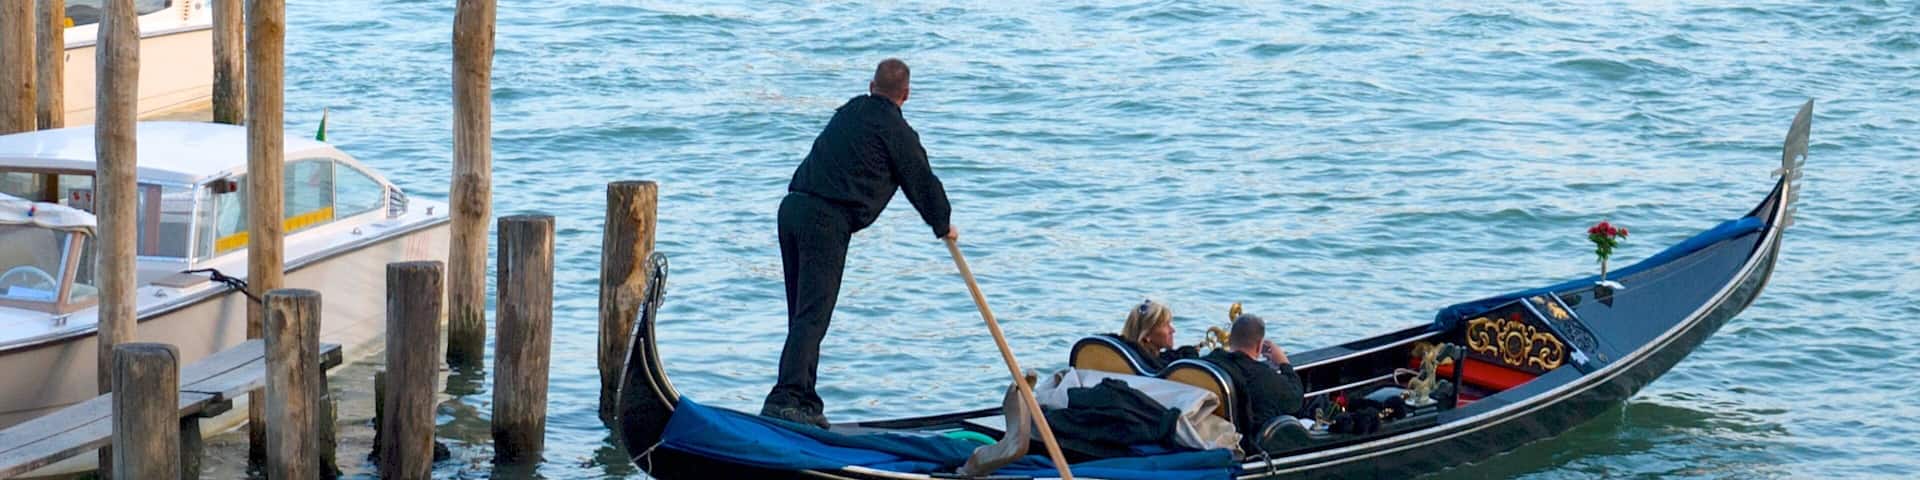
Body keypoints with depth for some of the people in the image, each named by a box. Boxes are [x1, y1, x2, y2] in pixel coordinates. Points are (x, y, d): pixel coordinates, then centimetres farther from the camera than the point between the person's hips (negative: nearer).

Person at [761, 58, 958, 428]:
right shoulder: (896, 131, -2)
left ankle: (804, 403, 12)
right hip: (827, 220, -8)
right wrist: (943, 227, 24)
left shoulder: (849, 112, 22)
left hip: (793, 205, 8)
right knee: (812, 314, -10)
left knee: (804, 313, 11)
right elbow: (922, 181, 6)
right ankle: (785, 399, -20)